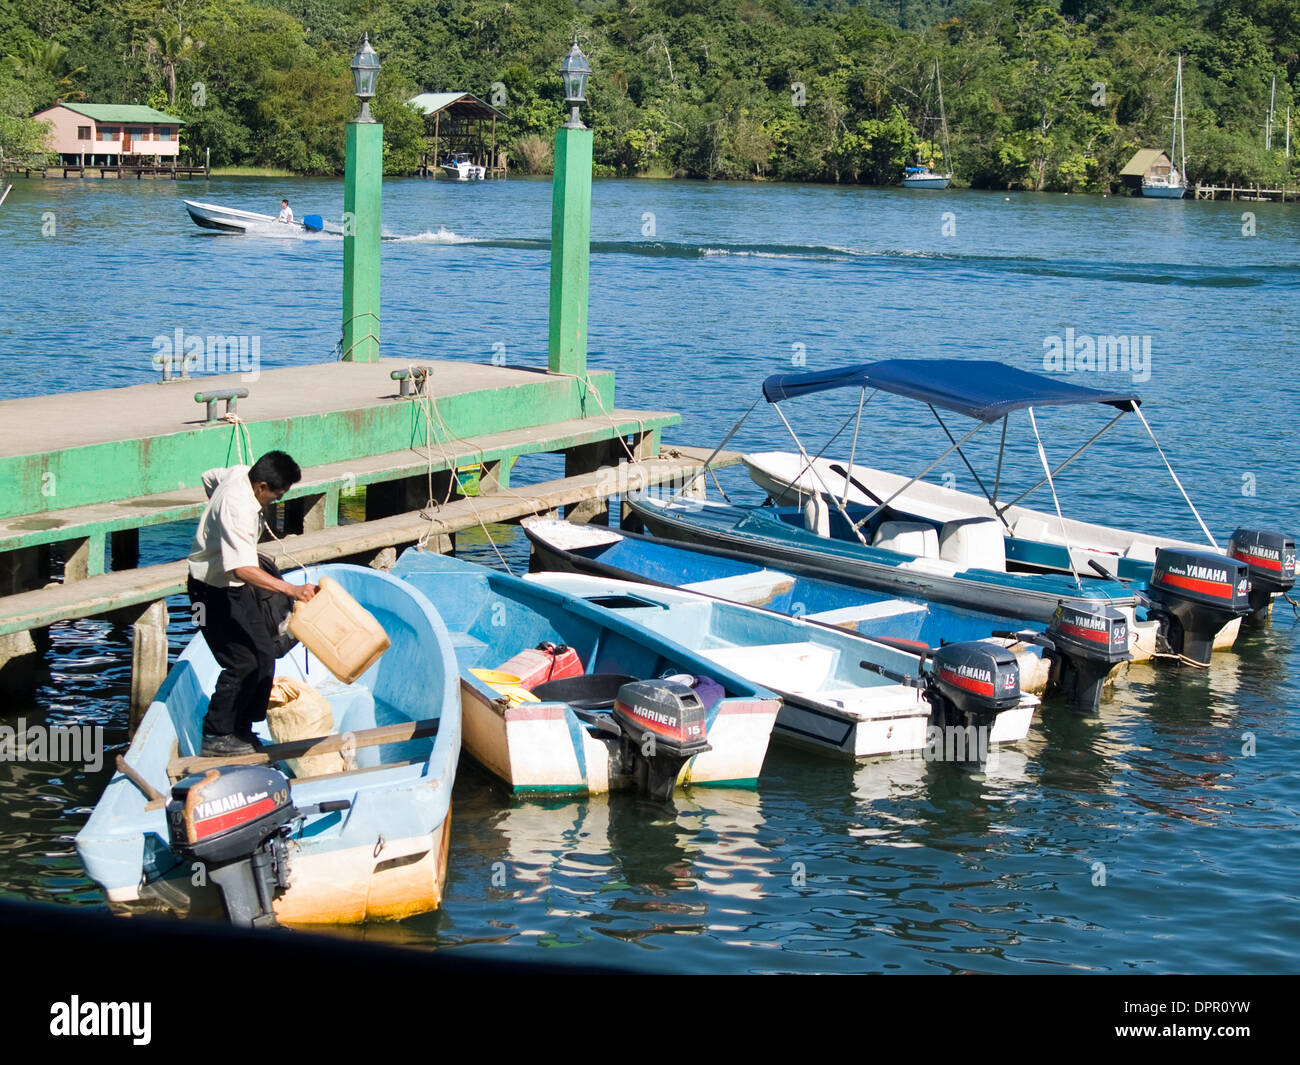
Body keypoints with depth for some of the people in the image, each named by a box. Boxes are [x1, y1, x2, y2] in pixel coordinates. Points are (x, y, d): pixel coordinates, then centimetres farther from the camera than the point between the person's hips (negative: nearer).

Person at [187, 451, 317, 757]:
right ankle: (216, 737, -1)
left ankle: (240, 729, 18)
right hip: (215, 591, -10)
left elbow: (210, 478, 20)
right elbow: (243, 569, -45)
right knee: (243, 662, -12)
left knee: (264, 654, 9)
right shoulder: (239, 510, -34)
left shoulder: (239, 473, -5)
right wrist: (291, 590, -51)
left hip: (235, 586, 10)